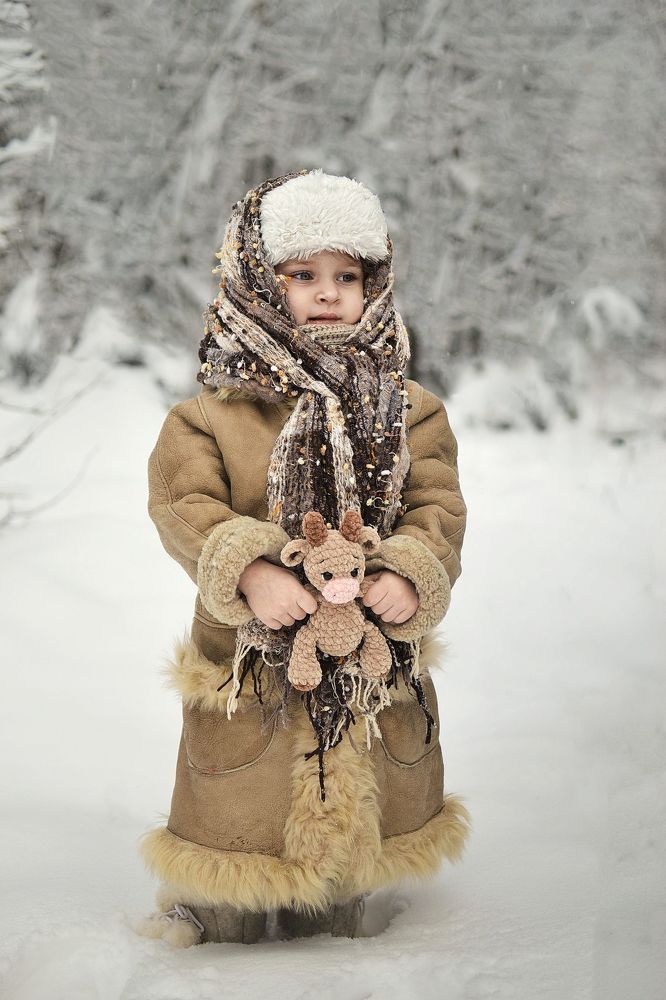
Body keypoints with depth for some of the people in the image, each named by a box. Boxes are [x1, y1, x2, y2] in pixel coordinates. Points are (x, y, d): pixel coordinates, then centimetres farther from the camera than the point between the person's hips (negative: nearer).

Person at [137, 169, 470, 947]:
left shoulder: (409, 411, 2)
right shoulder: (213, 414, -7)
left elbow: (437, 507, -3)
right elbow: (185, 505, -14)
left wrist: (411, 576, -23)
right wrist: (248, 570, -30)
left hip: (375, 662, 3)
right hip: (253, 660, -2)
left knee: (352, 819, 16)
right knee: (238, 817, 8)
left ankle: (328, 927, 37)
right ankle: (207, 915, 32)